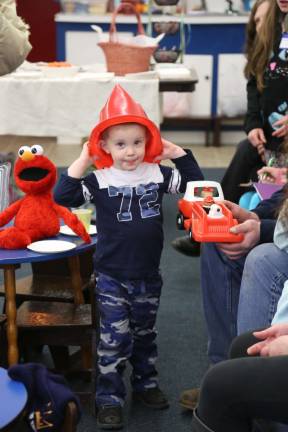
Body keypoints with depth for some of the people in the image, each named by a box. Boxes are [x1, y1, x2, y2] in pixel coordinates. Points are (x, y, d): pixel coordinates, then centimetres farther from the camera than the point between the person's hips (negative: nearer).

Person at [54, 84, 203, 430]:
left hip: (148, 275, 4)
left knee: (145, 333, 19)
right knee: (114, 338, -1)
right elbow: (63, 197, -18)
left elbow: (194, 182, 5)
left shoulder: (157, 174, -2)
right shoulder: (100, 181, -10)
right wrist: (82, 161, -21)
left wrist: (178, 152, -4)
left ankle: (145, 383, 36)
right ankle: (109, 398, 9)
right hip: (112, 276, -3)